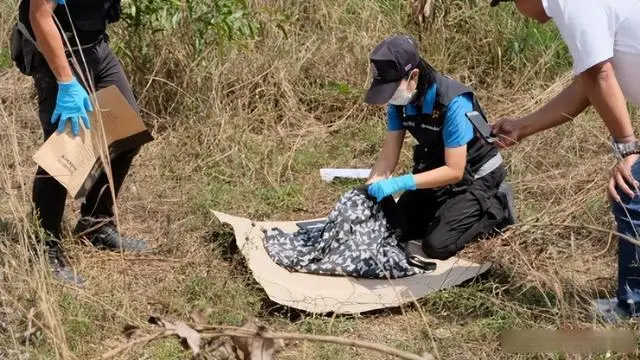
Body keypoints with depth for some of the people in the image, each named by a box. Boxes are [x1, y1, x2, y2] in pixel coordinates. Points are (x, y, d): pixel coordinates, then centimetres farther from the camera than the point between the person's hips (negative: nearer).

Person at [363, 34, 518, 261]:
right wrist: (369, 192, -25)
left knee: (437, 246, -19)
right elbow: (388, 157, -8)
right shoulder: (399, 100, -13)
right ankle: (448, 208, 21)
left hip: (475, 175, -7)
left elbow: (454, 171, -31)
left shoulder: (453, 103, -33)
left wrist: (398, 184, -37)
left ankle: (496, 208, 3)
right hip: (436, 169, 7)